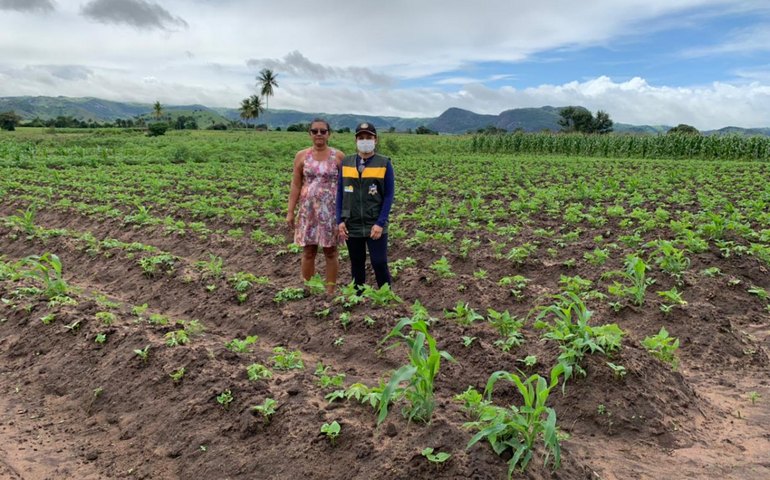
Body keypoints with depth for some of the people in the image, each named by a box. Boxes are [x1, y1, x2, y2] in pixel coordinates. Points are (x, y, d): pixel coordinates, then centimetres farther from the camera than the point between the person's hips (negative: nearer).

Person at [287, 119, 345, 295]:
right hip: (308, 209, 1)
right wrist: (290, 212, 0)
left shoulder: (338, 156, -1)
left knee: (330, 251, 5)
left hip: (331, 210, -1)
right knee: (308, 251, 6)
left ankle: (330, 291, 15)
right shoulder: (301, 156, 3)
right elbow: (295, 186, 4)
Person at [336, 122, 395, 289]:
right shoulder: (346, 163, 6)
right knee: (357, 264, 13)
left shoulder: (384, 164, -3)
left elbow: (388, 196, -4)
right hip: (352, 226, 3)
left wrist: (380, 223, -12)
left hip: (375, 226, -3)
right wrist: (340, 220, -1)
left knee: (379, 264, -3)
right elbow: (340, 194, 7)